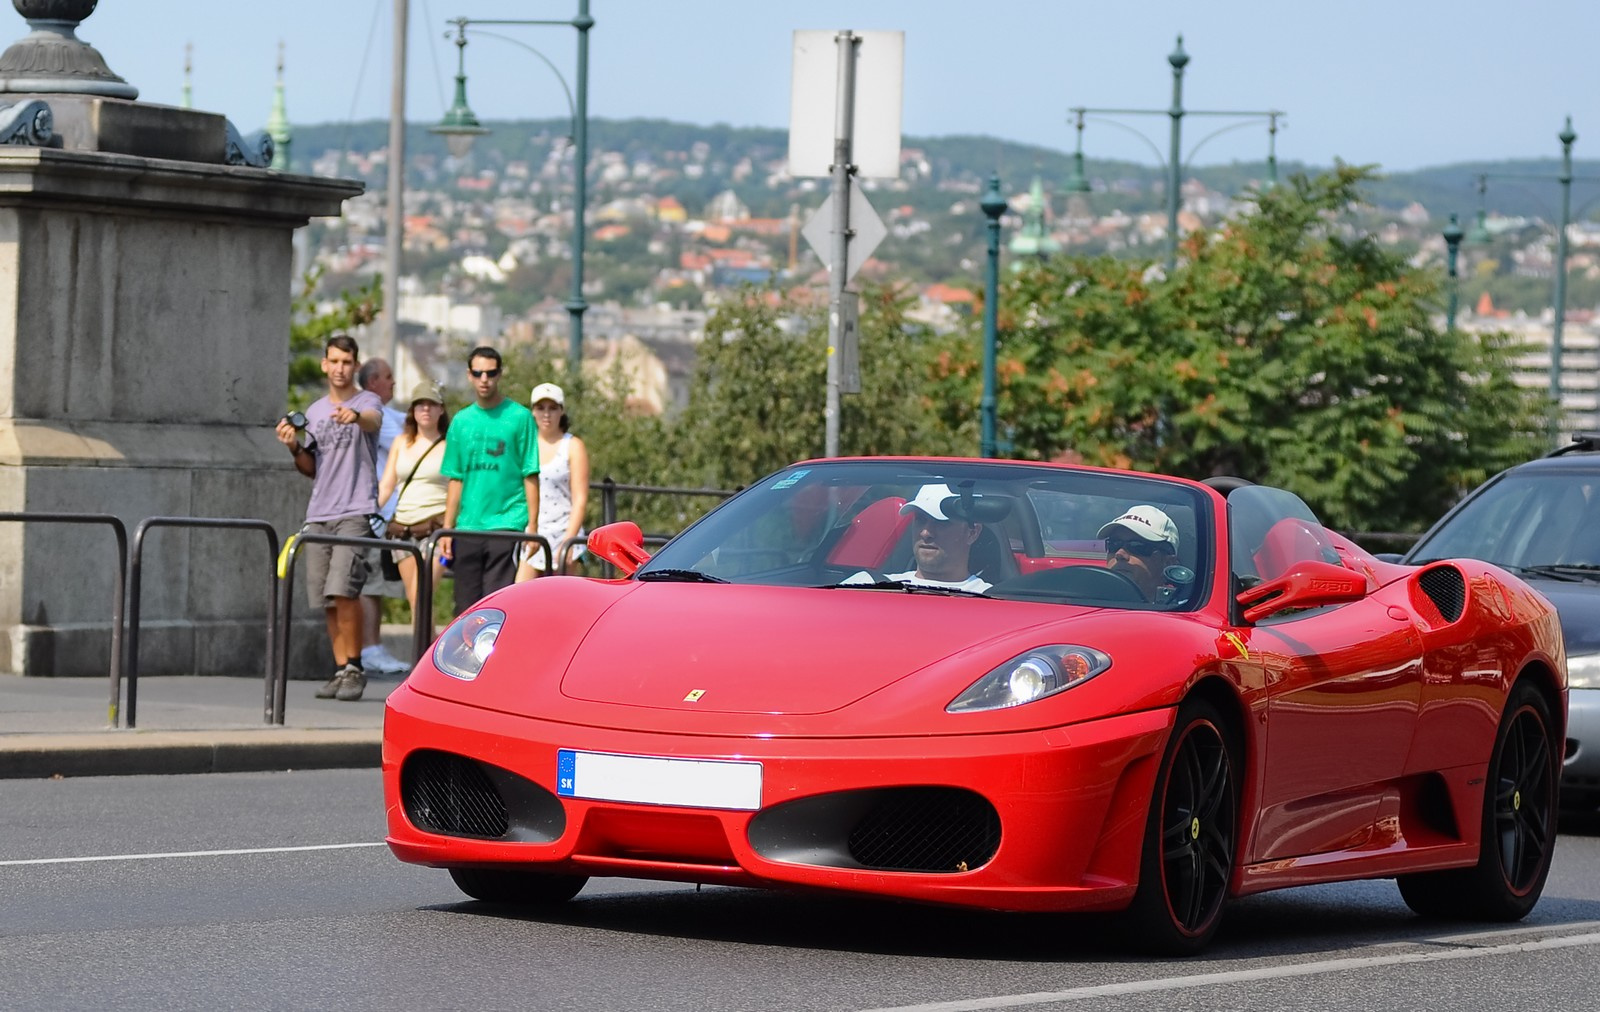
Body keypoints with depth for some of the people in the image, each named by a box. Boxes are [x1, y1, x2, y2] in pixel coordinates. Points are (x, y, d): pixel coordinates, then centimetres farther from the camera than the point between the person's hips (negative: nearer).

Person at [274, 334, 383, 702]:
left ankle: (354, 667, -8)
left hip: (355, 512, -6)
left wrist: (356, 416, -48)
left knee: (344, 590, -17)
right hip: (319, 513, 6)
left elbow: (373, 421, -25)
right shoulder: (315, 412, 18)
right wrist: (294, 448, 2)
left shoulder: (367, 402, 1)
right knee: (328, 599, 5)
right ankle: (341, 670, 11)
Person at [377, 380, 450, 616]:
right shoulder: (402, 443, 15)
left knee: (419, 597, -17)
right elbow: (385, 486, 14)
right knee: (414, 602, 4)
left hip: (434, 529, -5)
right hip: (402, 530, 5)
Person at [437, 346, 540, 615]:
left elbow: (531, 477, -2)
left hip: (507, 524, -4)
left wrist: (532, 526, -8)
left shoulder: (519, 417, 0)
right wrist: (447, 529, 8)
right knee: (466, 607, 5)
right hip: (468, 528, 4)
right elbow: (455, 480, 14)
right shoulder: (462, 421, 12)